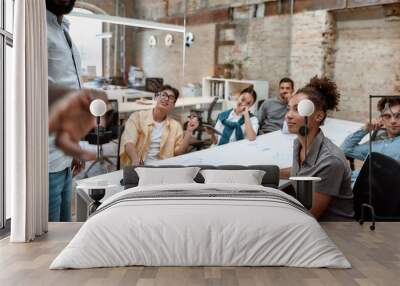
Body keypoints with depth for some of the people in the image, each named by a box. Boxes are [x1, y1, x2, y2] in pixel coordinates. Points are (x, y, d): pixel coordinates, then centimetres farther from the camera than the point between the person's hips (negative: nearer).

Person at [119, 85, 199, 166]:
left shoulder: (176, 126, 13)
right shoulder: (137, 116, 4)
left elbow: (179, 153, 5)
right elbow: (129, 142, -11)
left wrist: (189, 131, -4)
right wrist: (136, 161, -31)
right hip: (138, 167, -2)